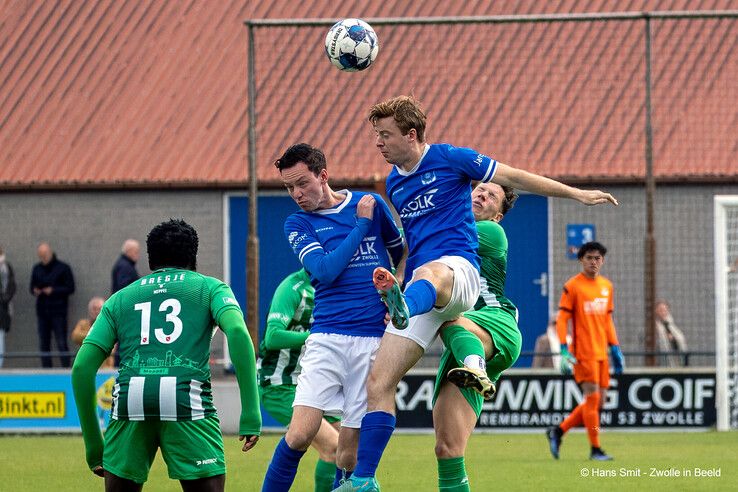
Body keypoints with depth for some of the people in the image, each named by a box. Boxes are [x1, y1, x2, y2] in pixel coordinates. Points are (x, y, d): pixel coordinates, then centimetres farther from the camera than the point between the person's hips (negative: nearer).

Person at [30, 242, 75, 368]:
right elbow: (32, 287, 19)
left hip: (58, 311, -5)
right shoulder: (37, 269, 13)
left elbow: (70, 288, -4)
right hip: (42, 311, 5)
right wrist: (35, 291, -5)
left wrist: (53, 290, -15)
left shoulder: (62, 268, -2)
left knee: (61, 343, -7)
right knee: (43, 344, 5)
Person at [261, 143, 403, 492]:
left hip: (373, 339, 1)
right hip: (327, 339, -1)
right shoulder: (298, 224, 6)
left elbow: (401, 254, 24)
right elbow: (324, 270, -9)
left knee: (350, 443, -1)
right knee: (300, 434, -14)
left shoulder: (371, 204, 10)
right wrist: (361, 224, -6)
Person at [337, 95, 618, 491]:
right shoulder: (394, 183, 22)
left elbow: (513, 178, 5)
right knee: (378, 382, -6)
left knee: (429, 273, -47)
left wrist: (576, 193, 4)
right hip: (418, 289, 7)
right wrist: (393, 279, 22)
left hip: (458, 268, -7)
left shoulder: (448, 158, 2)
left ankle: (405, 308, -84)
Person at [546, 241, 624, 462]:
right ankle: (595, 449, -1)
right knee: (593, 397, -9)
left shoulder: (607, 286, 14)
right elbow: (562, 319, -8)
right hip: (583, 352, -7)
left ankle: (558, 431, 19)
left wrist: (615, 348, 16)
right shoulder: (572, 286, -6)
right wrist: (564, 351, -16)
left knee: (599, 401, 6)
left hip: (601, 352, 7)